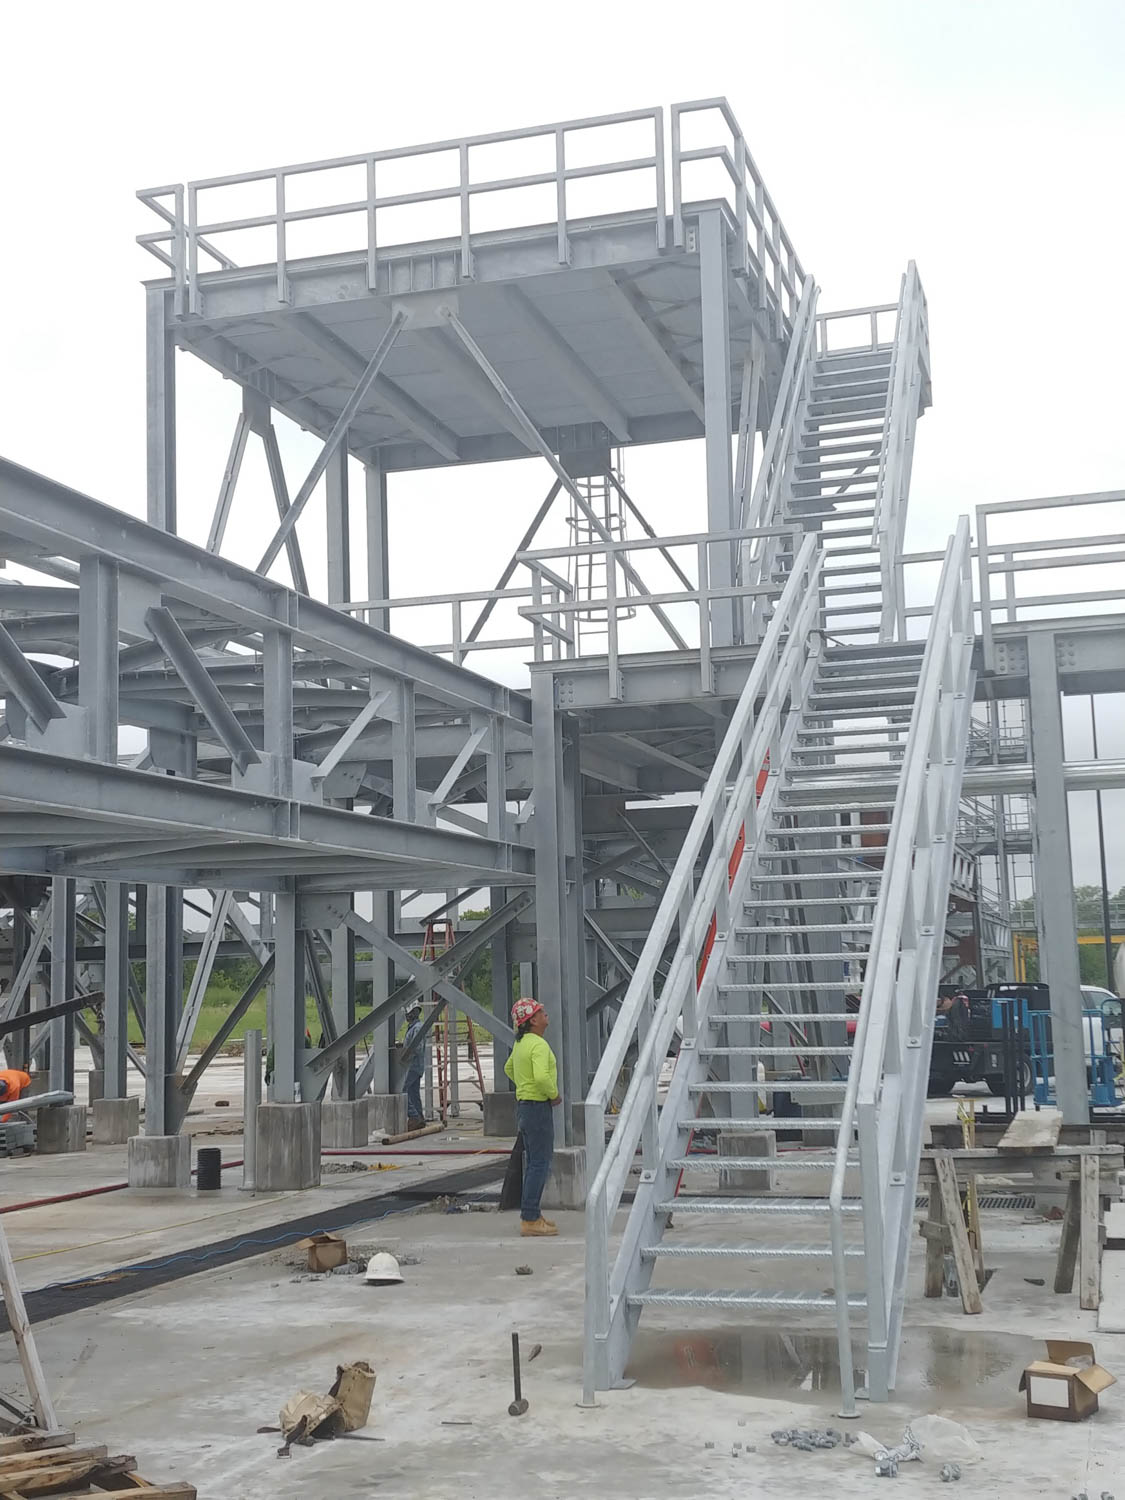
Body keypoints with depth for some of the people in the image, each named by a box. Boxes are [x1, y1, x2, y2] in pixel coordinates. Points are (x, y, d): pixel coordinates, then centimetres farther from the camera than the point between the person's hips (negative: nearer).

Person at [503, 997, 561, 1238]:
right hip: (538, 1107, -10)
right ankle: (530, 1220, -7)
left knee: (533, 1163, 16)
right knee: (540, 1164, -7)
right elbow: (542, 1077, -32)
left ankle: (532, 1215, 22)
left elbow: (509, 1068, 28)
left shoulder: (521, 1043, 12)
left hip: (524, 1103, 10)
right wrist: (554, 1094, -15)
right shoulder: (539, 1044, -19)